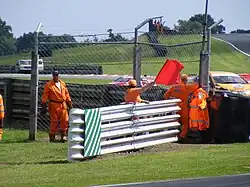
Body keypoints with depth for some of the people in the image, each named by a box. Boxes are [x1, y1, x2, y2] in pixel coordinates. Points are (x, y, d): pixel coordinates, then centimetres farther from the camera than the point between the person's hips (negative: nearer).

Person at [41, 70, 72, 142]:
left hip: (63, 105, 5)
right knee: (54, 121, -3)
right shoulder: (49, 85, -2)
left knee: (65, 120, -2)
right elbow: (45, 96, -4)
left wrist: (69, 104, 17)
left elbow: (66, 94, 20)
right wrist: (44, 106, -9)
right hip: (54, 106, -5)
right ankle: (52, 136, 7)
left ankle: (63, 135, 6)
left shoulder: (63, 84, 14)